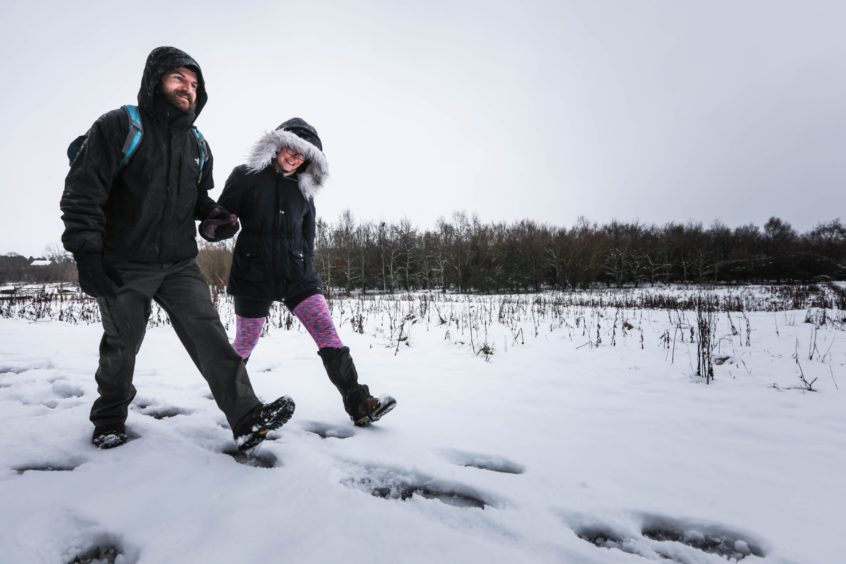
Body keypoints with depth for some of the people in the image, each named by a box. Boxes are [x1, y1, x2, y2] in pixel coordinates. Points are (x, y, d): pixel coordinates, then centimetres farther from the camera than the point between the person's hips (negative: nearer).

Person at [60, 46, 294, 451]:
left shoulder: (197, 144, 12)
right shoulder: (119, 126, -5)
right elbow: (83, 190, -10)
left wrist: (217, 216, 0)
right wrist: (86, 252, -17)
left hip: (180, 264, 4)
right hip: (123, 265, -3)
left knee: (209, 334, -10)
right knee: (121, 346, 10)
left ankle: (247, 419, -14)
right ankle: (109, 421, 34)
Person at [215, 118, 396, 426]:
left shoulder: (304, 189, 9)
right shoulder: (245, 176, -1)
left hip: (296, 274, 3)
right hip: (253, 275, -2)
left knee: (329, 335, -11)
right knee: (244, 345, 10)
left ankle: (359, 404, -11)